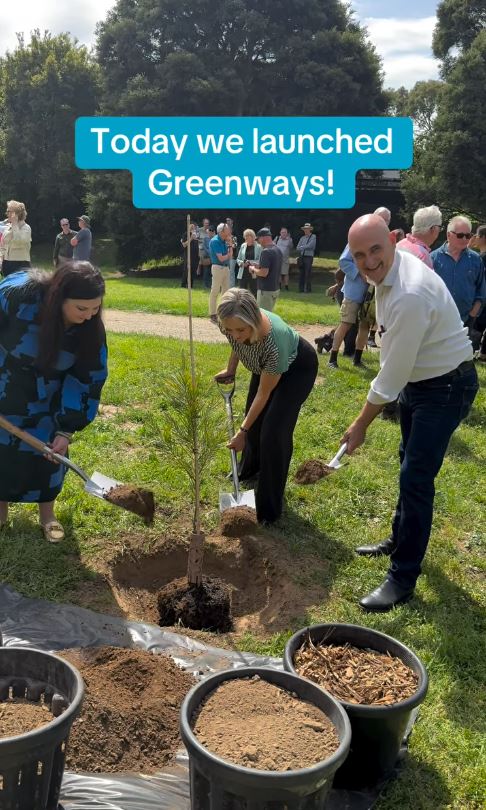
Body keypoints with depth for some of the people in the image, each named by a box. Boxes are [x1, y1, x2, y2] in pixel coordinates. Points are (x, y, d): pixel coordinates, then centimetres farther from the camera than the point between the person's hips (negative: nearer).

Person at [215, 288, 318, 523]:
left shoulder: (274, 342, -45)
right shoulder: (233, 325, -30)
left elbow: (264, 394, -30)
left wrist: (242, 431, -22)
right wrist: (230, 370, 0)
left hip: (297, 368, -6)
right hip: (265, 365, 6)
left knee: (274, 432, -13)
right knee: (254, 418, 18)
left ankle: (269, 508, 2)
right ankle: (250, 468, 49)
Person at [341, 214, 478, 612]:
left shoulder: (410, 295, -34)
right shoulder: (389, 270, -4)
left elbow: (393, 373, -28)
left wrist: (361, 424, -18)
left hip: (447, 385, -10)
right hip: (418, 378, 10)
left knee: (416, 478, -9)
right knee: (410, 466, 22)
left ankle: (403, 578, 3)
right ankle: (400, 539, 42)